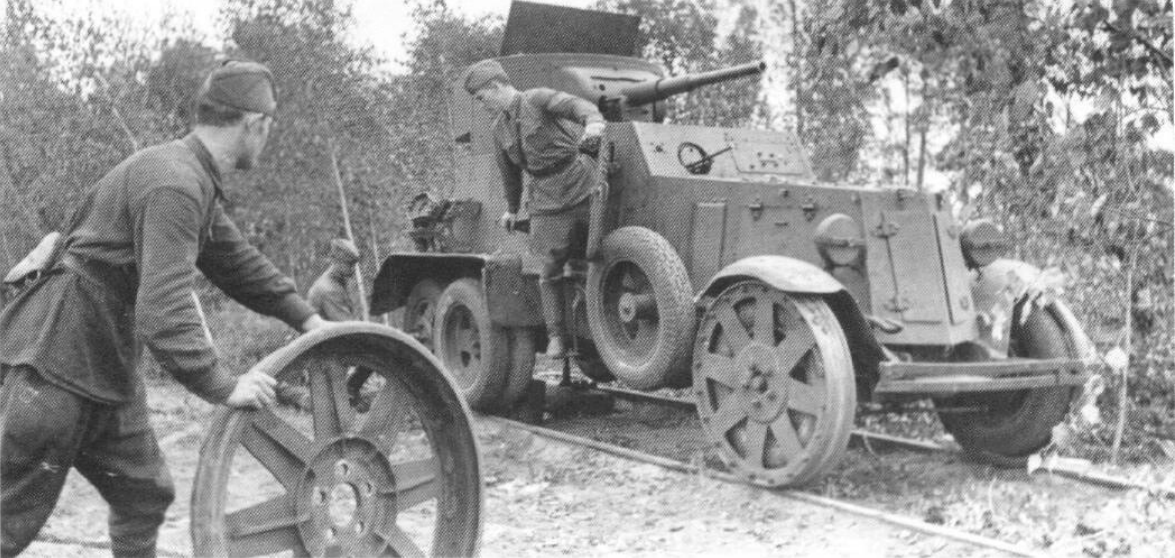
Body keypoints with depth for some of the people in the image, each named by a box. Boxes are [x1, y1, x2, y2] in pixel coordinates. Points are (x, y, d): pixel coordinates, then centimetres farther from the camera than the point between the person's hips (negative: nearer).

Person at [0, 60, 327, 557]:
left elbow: (235, 260, 21)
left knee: (145, 493, 14)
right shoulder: (174, 184, -23)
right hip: (58, 364, -10)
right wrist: (222, 386, -25)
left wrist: (307, 318, 17)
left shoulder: (196, 180, 10)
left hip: (106, 364, 10)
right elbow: (163, 313, -30)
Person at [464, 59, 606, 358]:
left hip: (584, 187, -5)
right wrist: (512, 209, 37)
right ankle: (556, 336, 10)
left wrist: (593, 121, -45)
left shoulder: (538, 99, -5)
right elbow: (510, 171, 27)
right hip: (547, 203, 5)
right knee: (551, 272, 1)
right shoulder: (500, 128, 14)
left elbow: (576, 105, -23)